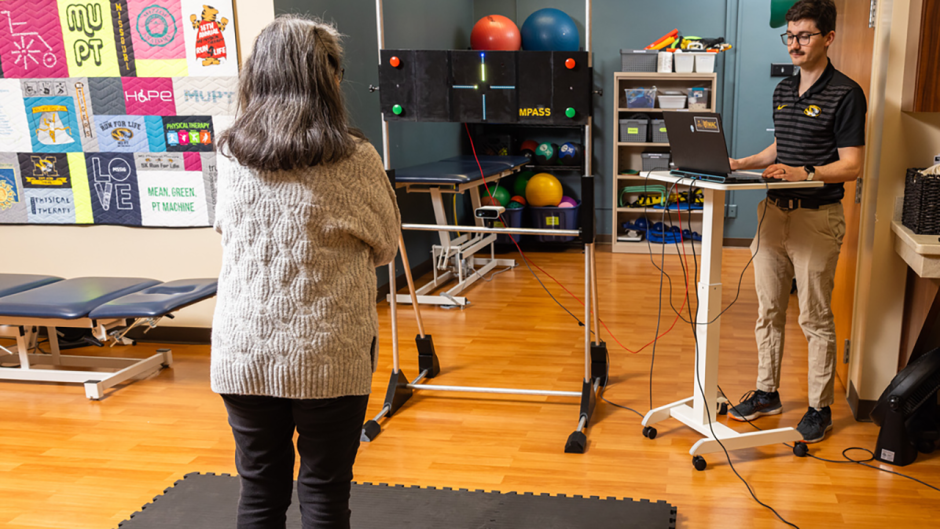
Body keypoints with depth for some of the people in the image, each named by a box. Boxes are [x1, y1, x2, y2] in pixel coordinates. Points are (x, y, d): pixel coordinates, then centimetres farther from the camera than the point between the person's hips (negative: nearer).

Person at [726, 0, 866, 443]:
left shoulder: (845, 94, -9)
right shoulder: (783, 91, 14)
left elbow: (851, 165, -13)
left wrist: (802, 173, -26)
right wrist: (740, 164, 11)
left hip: (816, 218, -7)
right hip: (773, 212, 7)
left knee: (815, 319, 1)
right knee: (769, 310, 13)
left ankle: (820, 408, 14)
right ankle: (767, 393, 26)